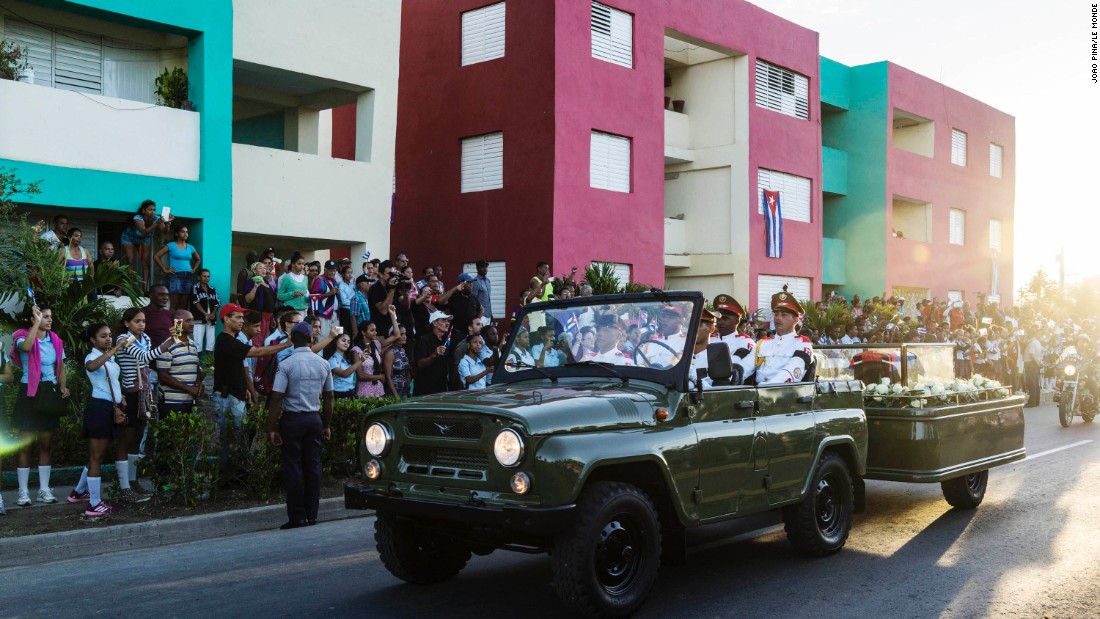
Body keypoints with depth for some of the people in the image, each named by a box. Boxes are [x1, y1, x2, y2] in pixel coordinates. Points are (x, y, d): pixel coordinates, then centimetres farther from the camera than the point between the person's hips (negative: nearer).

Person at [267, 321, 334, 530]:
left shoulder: (286, 365, -11)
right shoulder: (323, 364, 4)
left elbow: (277, 399, -14)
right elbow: (328, 397, 9)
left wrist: (272, 428, -9)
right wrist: (327, 425, 18)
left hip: (293, 419, -4)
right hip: (315, 418, 4)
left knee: (293, 468, 2)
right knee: (313, 466, 9)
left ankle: (297, 516, 4)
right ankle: (312, 515, 12)